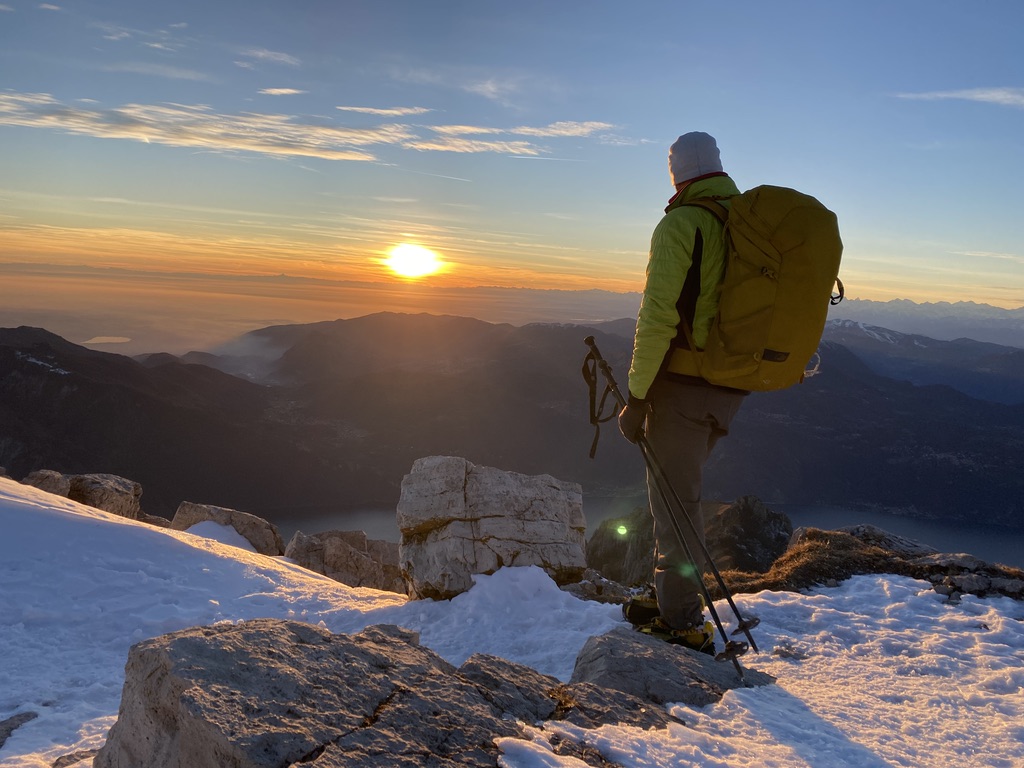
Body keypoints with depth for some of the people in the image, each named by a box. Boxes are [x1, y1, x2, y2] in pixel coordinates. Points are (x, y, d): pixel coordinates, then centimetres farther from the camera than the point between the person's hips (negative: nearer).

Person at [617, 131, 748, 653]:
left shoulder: (681, 224, -12)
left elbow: (658, 319, -19)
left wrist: (637, 396, -14)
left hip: (682, 381, -8)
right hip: (732, 389, 8)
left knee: (674, 502, 2)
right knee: (681, 491, 22)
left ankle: (685, 624, 10)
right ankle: (672, 596, 30)